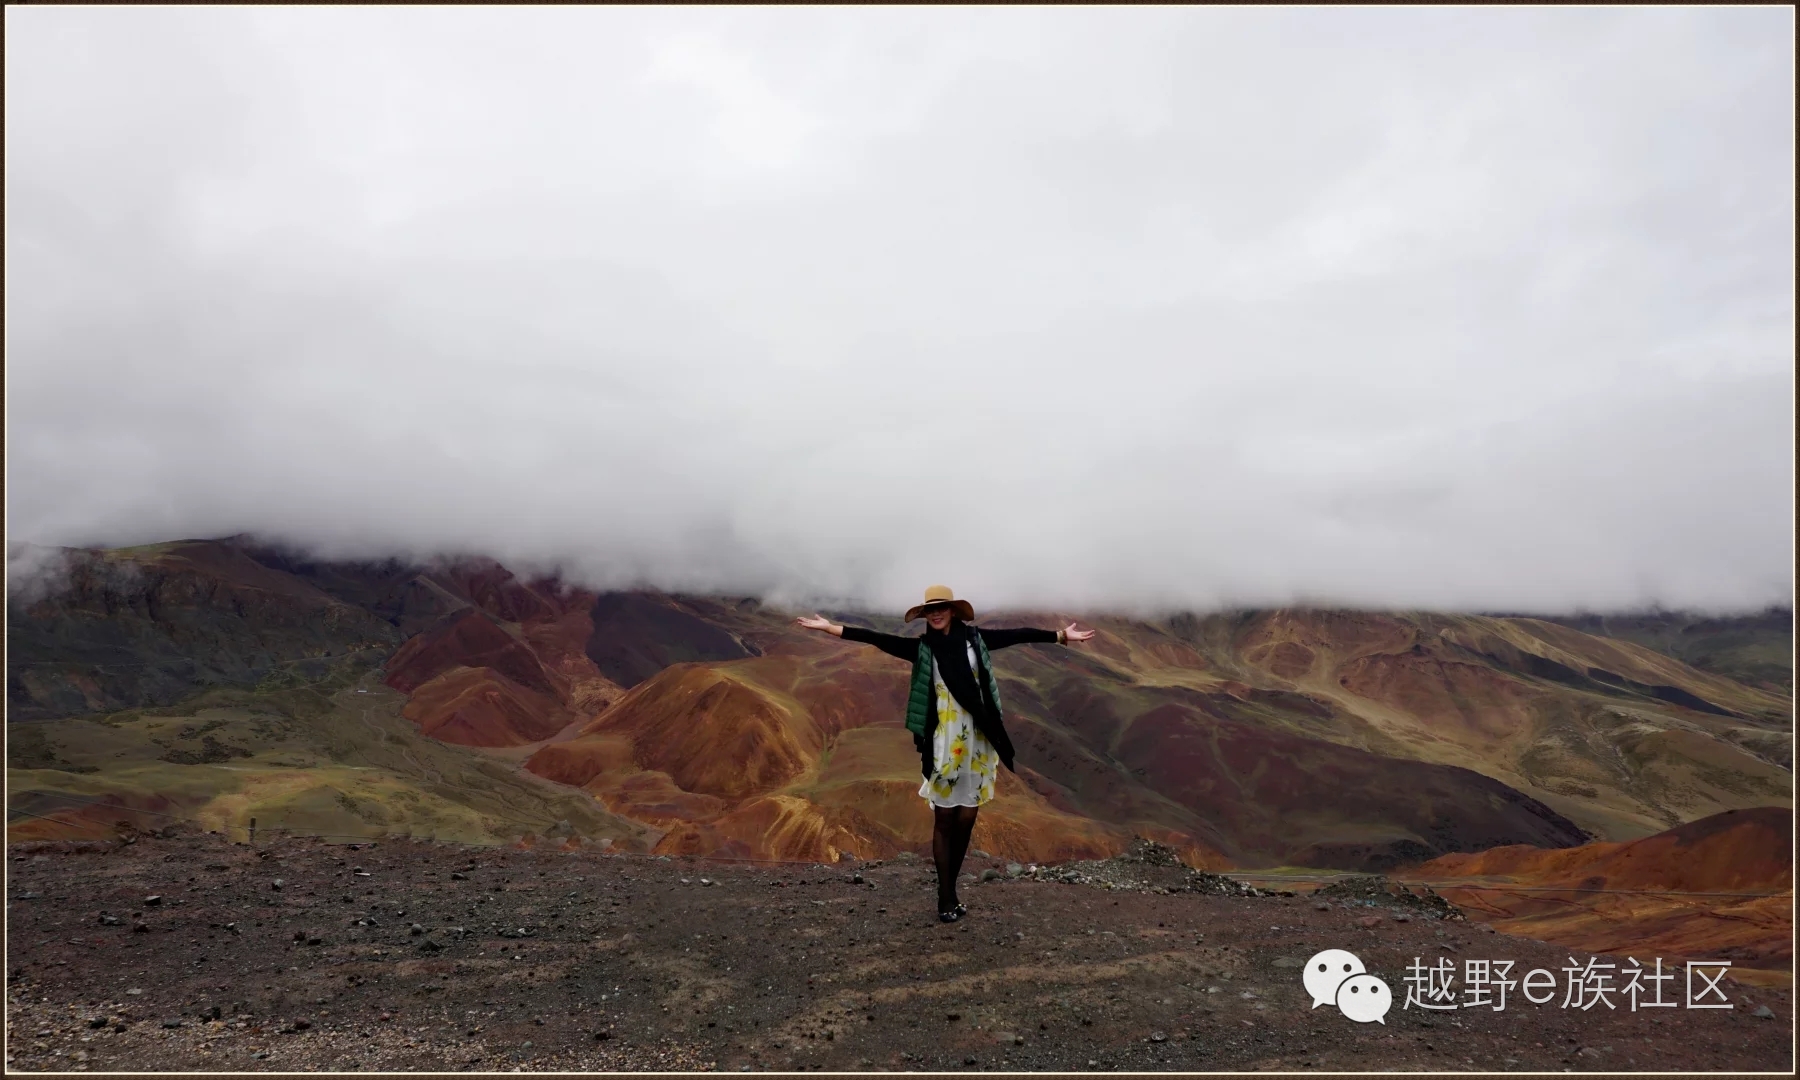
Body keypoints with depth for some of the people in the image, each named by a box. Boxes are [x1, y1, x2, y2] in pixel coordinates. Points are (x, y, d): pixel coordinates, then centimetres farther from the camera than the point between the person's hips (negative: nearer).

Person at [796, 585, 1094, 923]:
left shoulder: (975, 639, 5)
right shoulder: (922, 648, 2)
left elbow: (1017, 635, 6)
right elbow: (878, 639, -2)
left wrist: (1060, 635, 7)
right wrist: (830, 628, -8)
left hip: (975, 741, 2)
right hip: (943, 742, -2)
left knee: (966, 819, 8)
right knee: (944, 819, 3)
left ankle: (950, 890, 22)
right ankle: (946, 897, 11)